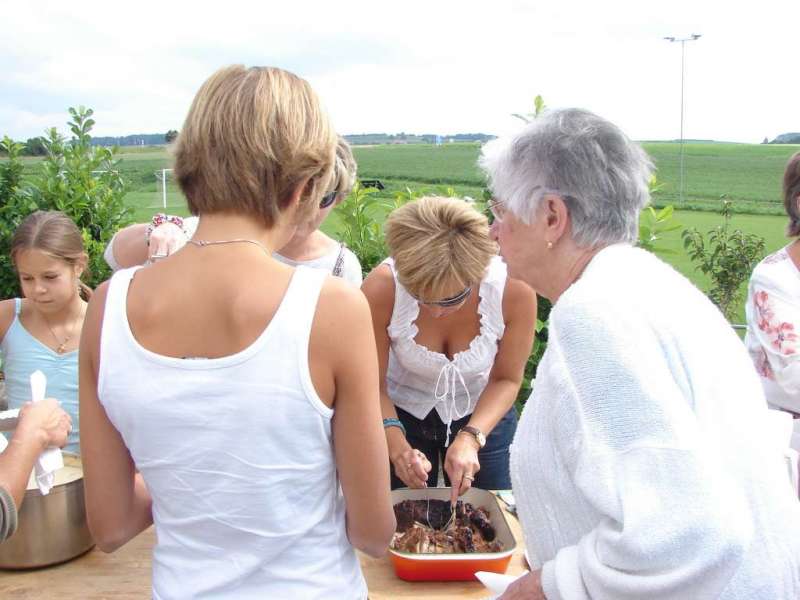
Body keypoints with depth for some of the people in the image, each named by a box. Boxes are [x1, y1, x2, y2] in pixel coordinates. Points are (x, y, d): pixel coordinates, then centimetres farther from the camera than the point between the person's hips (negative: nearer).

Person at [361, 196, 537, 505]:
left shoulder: (514, 289, -31)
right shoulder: (381, 289, -33)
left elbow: (506, 379, -15)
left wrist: (471, 437, -29)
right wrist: (396, 442, -35)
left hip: (482, 414, 1)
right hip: (402, 414, 0)